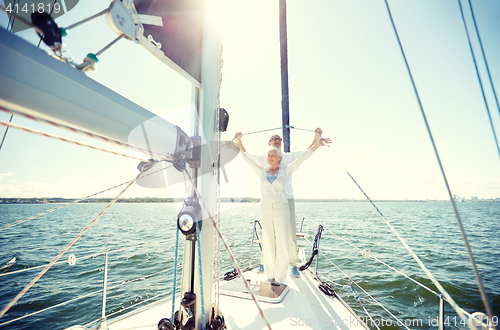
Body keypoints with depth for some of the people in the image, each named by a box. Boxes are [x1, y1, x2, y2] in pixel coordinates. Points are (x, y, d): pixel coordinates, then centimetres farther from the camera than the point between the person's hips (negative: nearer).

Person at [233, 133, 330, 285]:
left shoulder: (285, 171, 2)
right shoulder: (261, 171, 7)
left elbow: (302, 158, -3)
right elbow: (248, 159, 13)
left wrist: (316, 144, -10)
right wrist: (239, 143, 13)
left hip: (281, 210, -2)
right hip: (265, 211, 2)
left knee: (282, 244, 2)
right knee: (268, 244, 8)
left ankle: (279, 279, 17)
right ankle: (270, 276, 24)